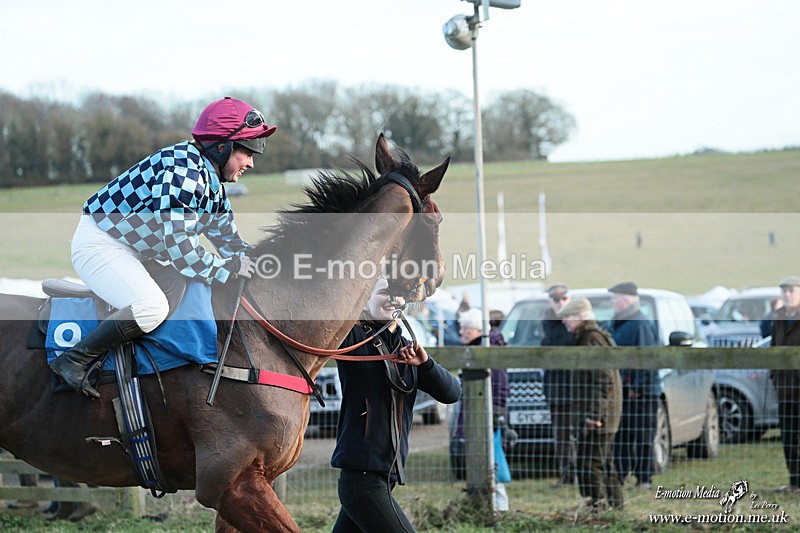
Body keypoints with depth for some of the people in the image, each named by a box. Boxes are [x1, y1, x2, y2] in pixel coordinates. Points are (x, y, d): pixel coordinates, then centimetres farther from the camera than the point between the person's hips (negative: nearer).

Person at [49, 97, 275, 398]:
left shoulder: (212, 183, 7)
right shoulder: (183, 171, -26)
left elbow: (228, 240, 14)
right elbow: (181, 249, -28)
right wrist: (229, 270, -20)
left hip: (133, 247, 11)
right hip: (100, 244, -11)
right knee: (152, 307, -29)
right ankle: (73, 360, -19)